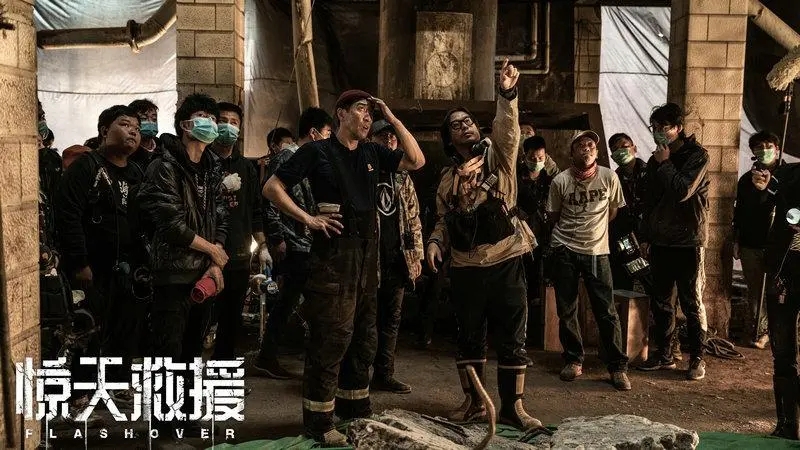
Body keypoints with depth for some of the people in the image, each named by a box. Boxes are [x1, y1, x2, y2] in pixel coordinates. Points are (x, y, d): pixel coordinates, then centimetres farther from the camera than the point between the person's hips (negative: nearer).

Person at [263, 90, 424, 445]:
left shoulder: (372, 153, 13)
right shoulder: (318, 151, -3)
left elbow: (416, 161, 7)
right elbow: (272, 188, -4)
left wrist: (392, 119, 2)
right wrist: (307, 218, -13)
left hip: (366, 251, 7)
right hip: (333, 252, -7)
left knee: (362, 335, 14)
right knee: (330, 336, -6)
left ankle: (354, 408, 28)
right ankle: (318, 420, 3)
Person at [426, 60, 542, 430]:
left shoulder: (498, 156, 2)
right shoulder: (448, 179, 11)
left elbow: (508, 128, -18)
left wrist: (507, 94, -35)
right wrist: (435, 242, -5)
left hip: (505, 263, -3)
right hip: (465, 268, 3)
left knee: (512, 338, 1)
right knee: (469, 337, 11)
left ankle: (512, 406, 13)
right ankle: (473, 401, 26)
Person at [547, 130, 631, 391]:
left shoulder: (609, 177, -4)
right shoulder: (560, 181, -5)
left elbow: (613, 211, 11)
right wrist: (573, 230, 11)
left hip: (597, 251, -1)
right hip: (564, 251, 1)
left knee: (607, 312, -3)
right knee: (567, 311, 6)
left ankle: (617, 367, 8)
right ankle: (573, 361, 22)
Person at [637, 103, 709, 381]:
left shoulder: (696, 155, -7)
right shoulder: (656, 160, 13)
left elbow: (683, 191, -21)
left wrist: (665, 164, -12)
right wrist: (645, 236, 18)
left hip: (688, 240, -6)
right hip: (660, 241, 6)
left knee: (692, 302, 0)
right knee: (660, 301, 8)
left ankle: (697, 358, 10)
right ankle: (663, 354, 18)